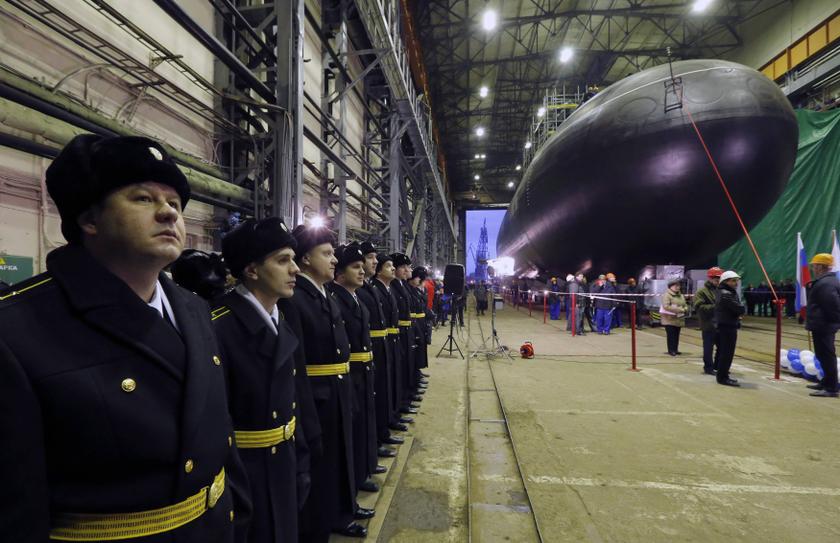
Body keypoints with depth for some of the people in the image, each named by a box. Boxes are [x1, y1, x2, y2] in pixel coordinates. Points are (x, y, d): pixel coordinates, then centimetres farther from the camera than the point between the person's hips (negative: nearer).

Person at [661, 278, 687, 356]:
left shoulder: (681, 295, 15)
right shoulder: (666, 295, -9)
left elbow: (685, 305, 17)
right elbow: (666, 306, -20)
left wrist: (684, 310, -9)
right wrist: (679, 310, -21)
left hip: (679, 319, 7)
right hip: (669, 319, -7)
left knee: (676, 335, 10)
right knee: (671, 335, -6)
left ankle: (675, 350, 18)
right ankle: (671, 350, -1)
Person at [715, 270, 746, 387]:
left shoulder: (723, 292, 15)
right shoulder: (726, 294, -18)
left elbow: (733, 308, 18)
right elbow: (740, 309, -21)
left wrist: (738, 313, 0)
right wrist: (740, 312, 0)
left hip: (724, 326, 11)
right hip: (728, 327, -11)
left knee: (723, 352, 16)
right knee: (727, 353, -6)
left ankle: (722, 376, 24)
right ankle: (723, 377, -2)